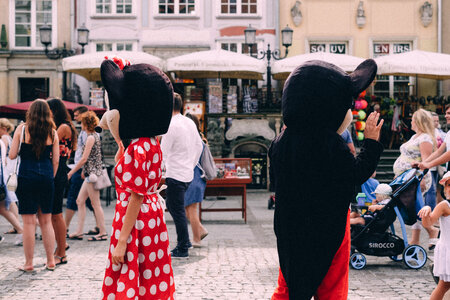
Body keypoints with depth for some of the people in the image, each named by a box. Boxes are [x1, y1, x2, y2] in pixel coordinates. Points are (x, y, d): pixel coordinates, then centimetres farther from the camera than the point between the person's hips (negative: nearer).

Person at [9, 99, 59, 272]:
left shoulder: (22, 129, -4)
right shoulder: (52, 133, 2)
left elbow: (12, 155, -4)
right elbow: (56, 161, 4)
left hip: (27, 178, -2)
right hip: (46, 178, 3)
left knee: (29, 222, 1)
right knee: (46, 221, 13)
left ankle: (29, 263, 5)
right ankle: (50, 261, 16)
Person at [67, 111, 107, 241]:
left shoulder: (91, 138, -14)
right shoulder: (95, 135, 14)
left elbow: (84, 159, -17)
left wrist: (71, 173, -12)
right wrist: (84, 171, 23)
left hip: (92, 173, -10)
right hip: (90, 174, 10)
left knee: (96, 204, -3)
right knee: (80, 201, 11)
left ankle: (103, 233, 3)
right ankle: (79, 232, 13)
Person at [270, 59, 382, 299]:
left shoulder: (282, 141, -3)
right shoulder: (331, 144, -22)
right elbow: (357, 174, -13)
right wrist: (371, 142, -3)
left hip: (290, 229, 5)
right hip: (328, 230, -5)